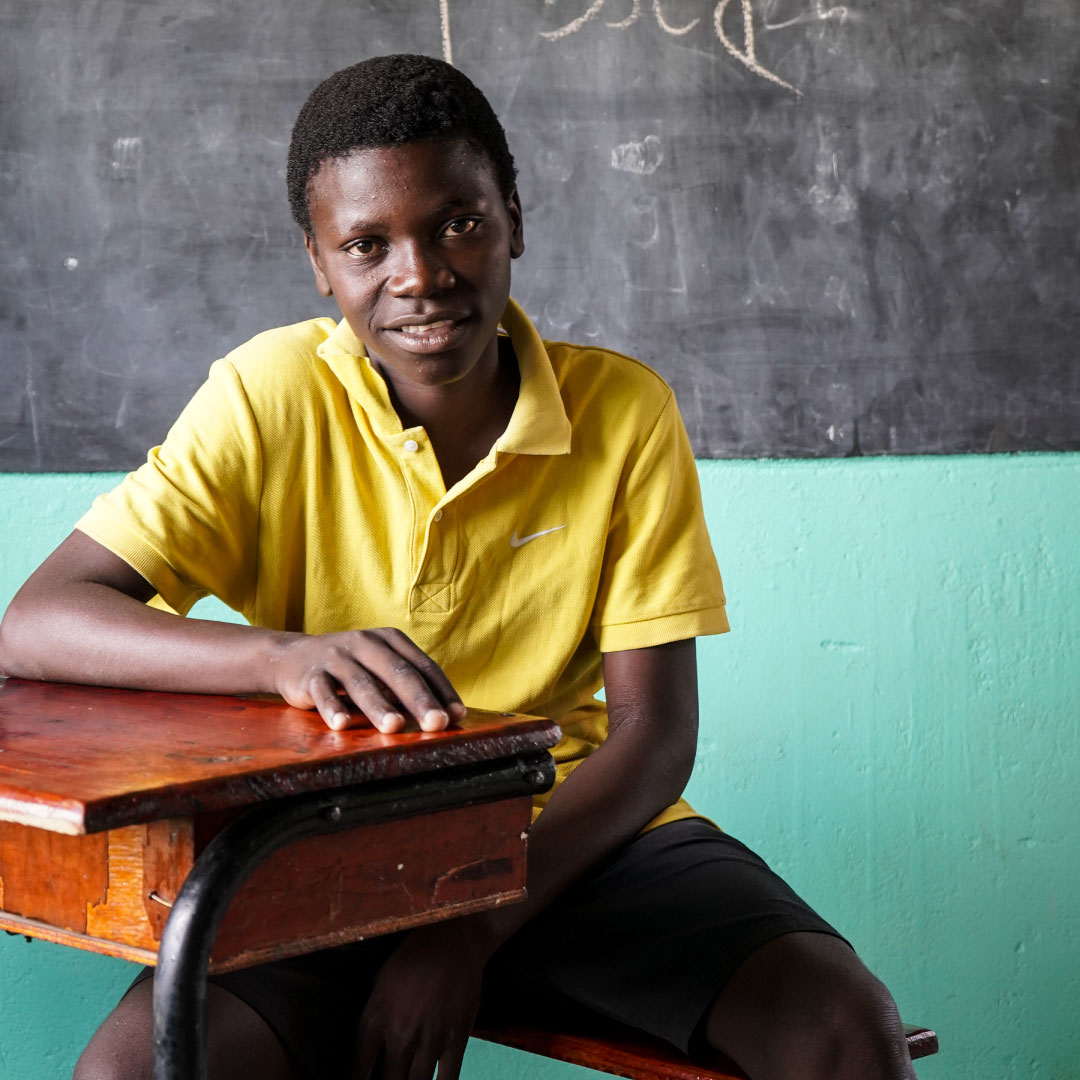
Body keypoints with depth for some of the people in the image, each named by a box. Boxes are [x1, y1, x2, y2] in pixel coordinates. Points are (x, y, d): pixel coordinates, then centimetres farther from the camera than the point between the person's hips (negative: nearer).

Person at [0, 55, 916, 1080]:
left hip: (579, 831, 1)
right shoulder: (271, 398, -7)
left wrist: (471, 926, -21)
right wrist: (282, 656, -33)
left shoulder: (625, 411, -4)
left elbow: (656, 732, -6)